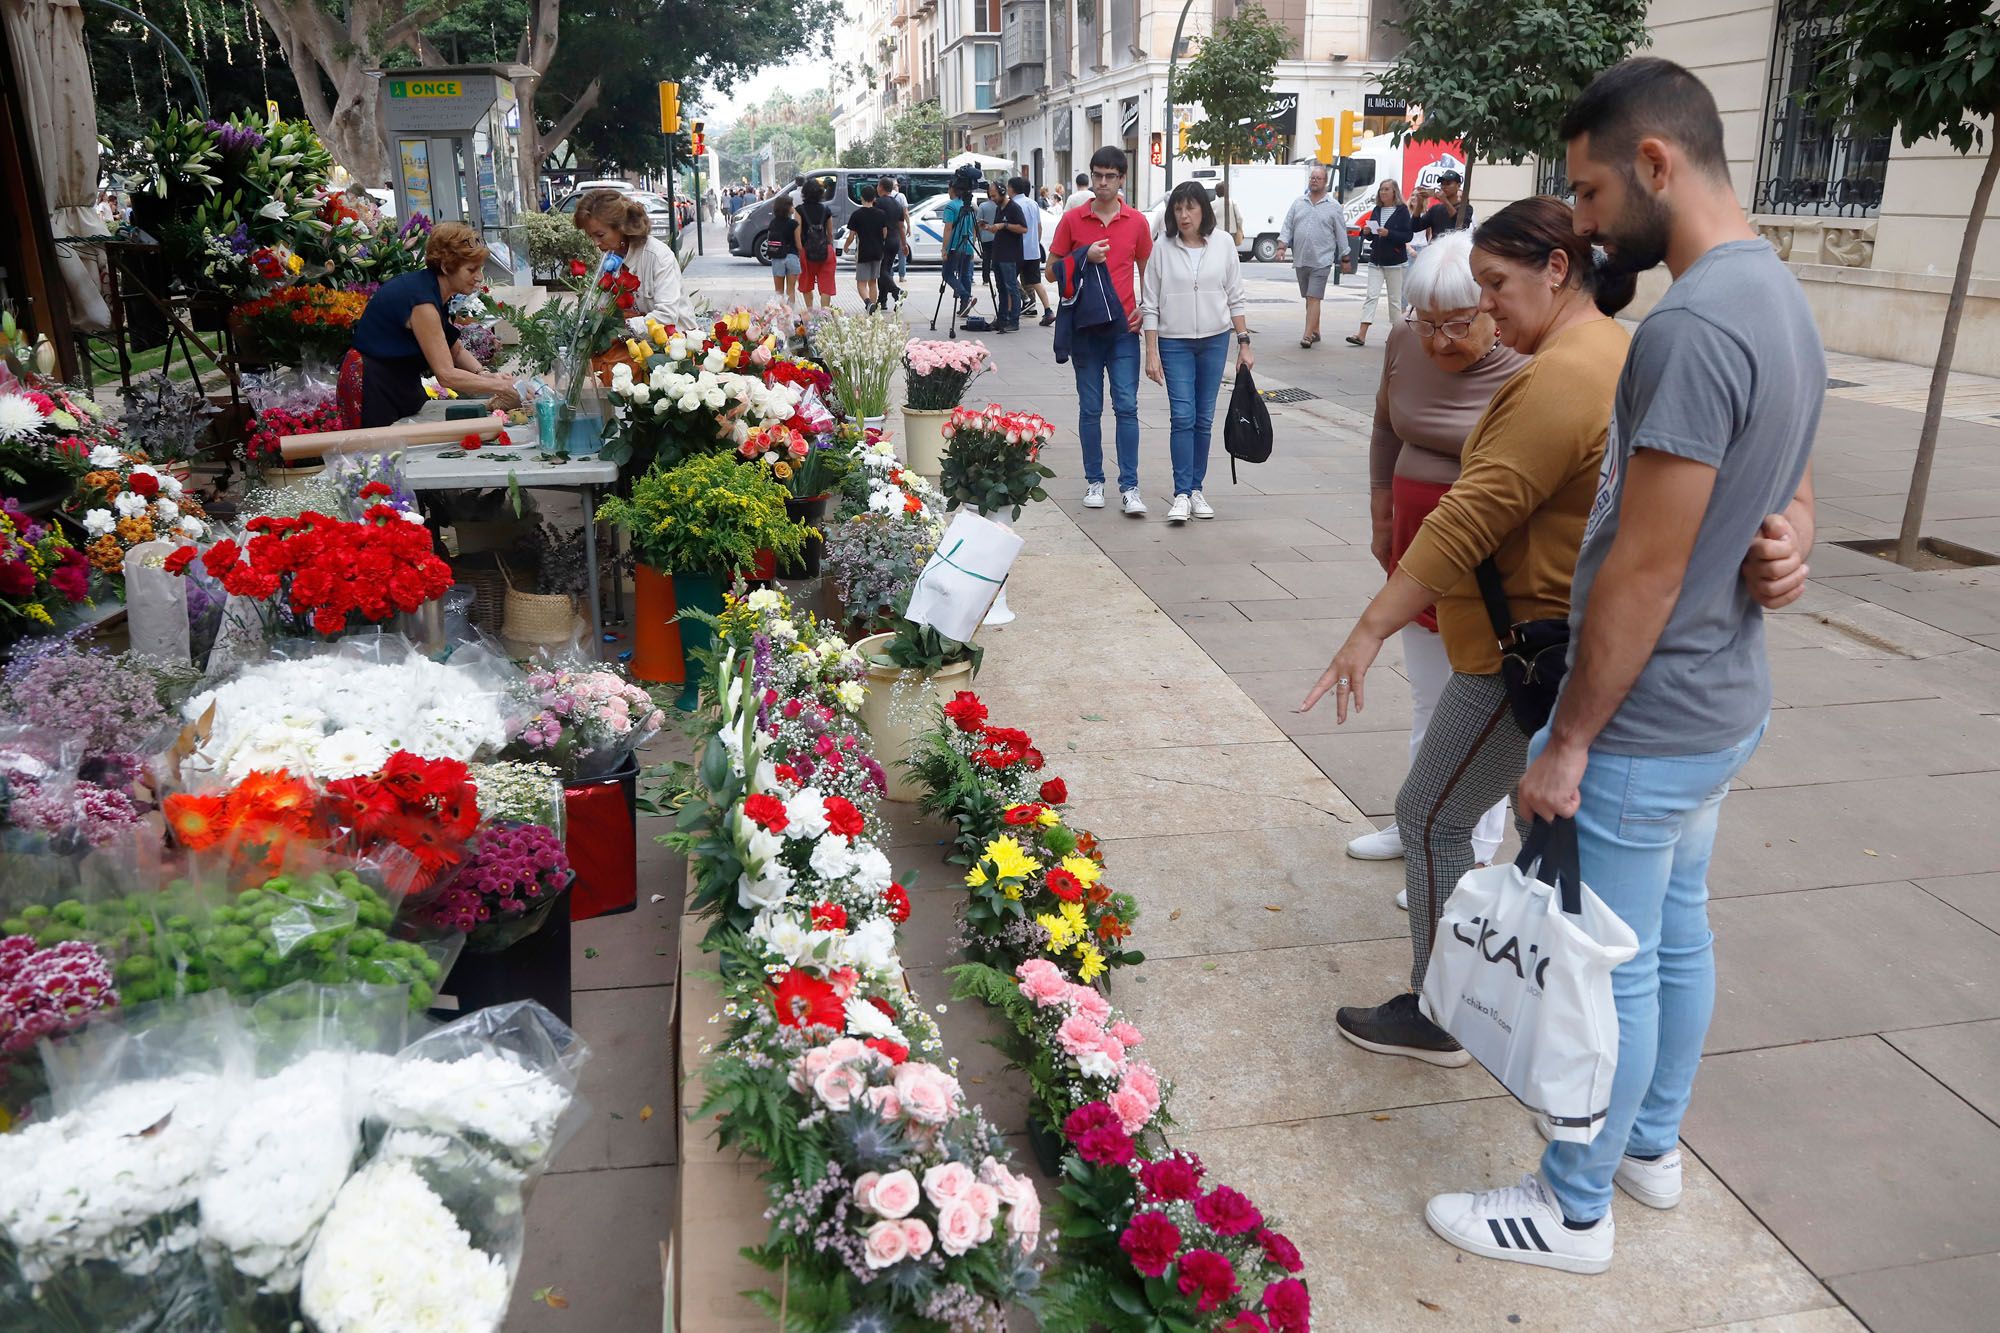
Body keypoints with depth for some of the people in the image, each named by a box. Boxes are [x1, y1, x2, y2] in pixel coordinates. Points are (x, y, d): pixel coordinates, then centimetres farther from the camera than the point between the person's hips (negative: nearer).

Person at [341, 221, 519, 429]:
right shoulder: (420, 299, -25)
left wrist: (484, 374, -9)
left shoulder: (437, 292, 2)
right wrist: (502, 386, -27)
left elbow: (456, 352, 9)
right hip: (372, 388, -9)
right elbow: (446, 375, -29)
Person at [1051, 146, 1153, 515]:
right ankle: (1094, 481, 15)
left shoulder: (1136, 221, 5)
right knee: (1090, 408, 6)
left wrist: (1144, 308, -1)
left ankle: (1129, 486, -2)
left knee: (1127, 406, -4)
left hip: (1123, 327, 0)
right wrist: (1084, 259, -12)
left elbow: (1146, 270, 14)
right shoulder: (1072, 219, 3)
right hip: (1084, 326, 0)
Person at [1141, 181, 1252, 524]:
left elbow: (1235, 298, 6)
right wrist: (1151, 353, -6)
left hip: (1215, 341, 2)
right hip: (1174, 342, -2)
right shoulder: (1163, 248, -3)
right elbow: (1150, 305, -1)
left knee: (1204, 418, 6)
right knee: (1182, 417, -9)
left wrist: (1244, 343, 4)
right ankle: (1182, 494, -6)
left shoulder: (1222, 244, 2)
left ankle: (1196, 488, 16)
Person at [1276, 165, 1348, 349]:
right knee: (1309, 298, 13)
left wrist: (1345, 258, 7)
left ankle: (1308, 335, -16)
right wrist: (1282, 246, -5)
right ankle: (1315, 332, 24)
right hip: (1300, 260, 4)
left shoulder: (1333, 206, 2)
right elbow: (1287, 227, 10)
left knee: (1314, 298, -12)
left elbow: (1341, 234, 5)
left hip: (1321, 261, -4)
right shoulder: (1298, 203, 11)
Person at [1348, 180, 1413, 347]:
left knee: (1395, 299, 4)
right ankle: (1361, 334, -13)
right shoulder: (1376, 211, 10)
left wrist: (1389, 233, -22)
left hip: (1395, 262, -4)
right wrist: (1367, 232, -5)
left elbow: (1408, 236, -11)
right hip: (1376, 260, 4)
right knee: (1372, 295, -5)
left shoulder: (1402, 211, -5)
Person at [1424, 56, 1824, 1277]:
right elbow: (1789, 492, 19)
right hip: (1725, 704, 10)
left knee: (1609, 970, 5)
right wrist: (1788, 544, -4)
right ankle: (1653, 1147, 41)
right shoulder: (1783, 299, 9)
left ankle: (1574, 1212, 23)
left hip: (1646, 723, -10)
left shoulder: (1692, 329, -24)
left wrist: (1568, 742, -15)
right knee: (1677, 933, 22)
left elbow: (1644, 570, -24)